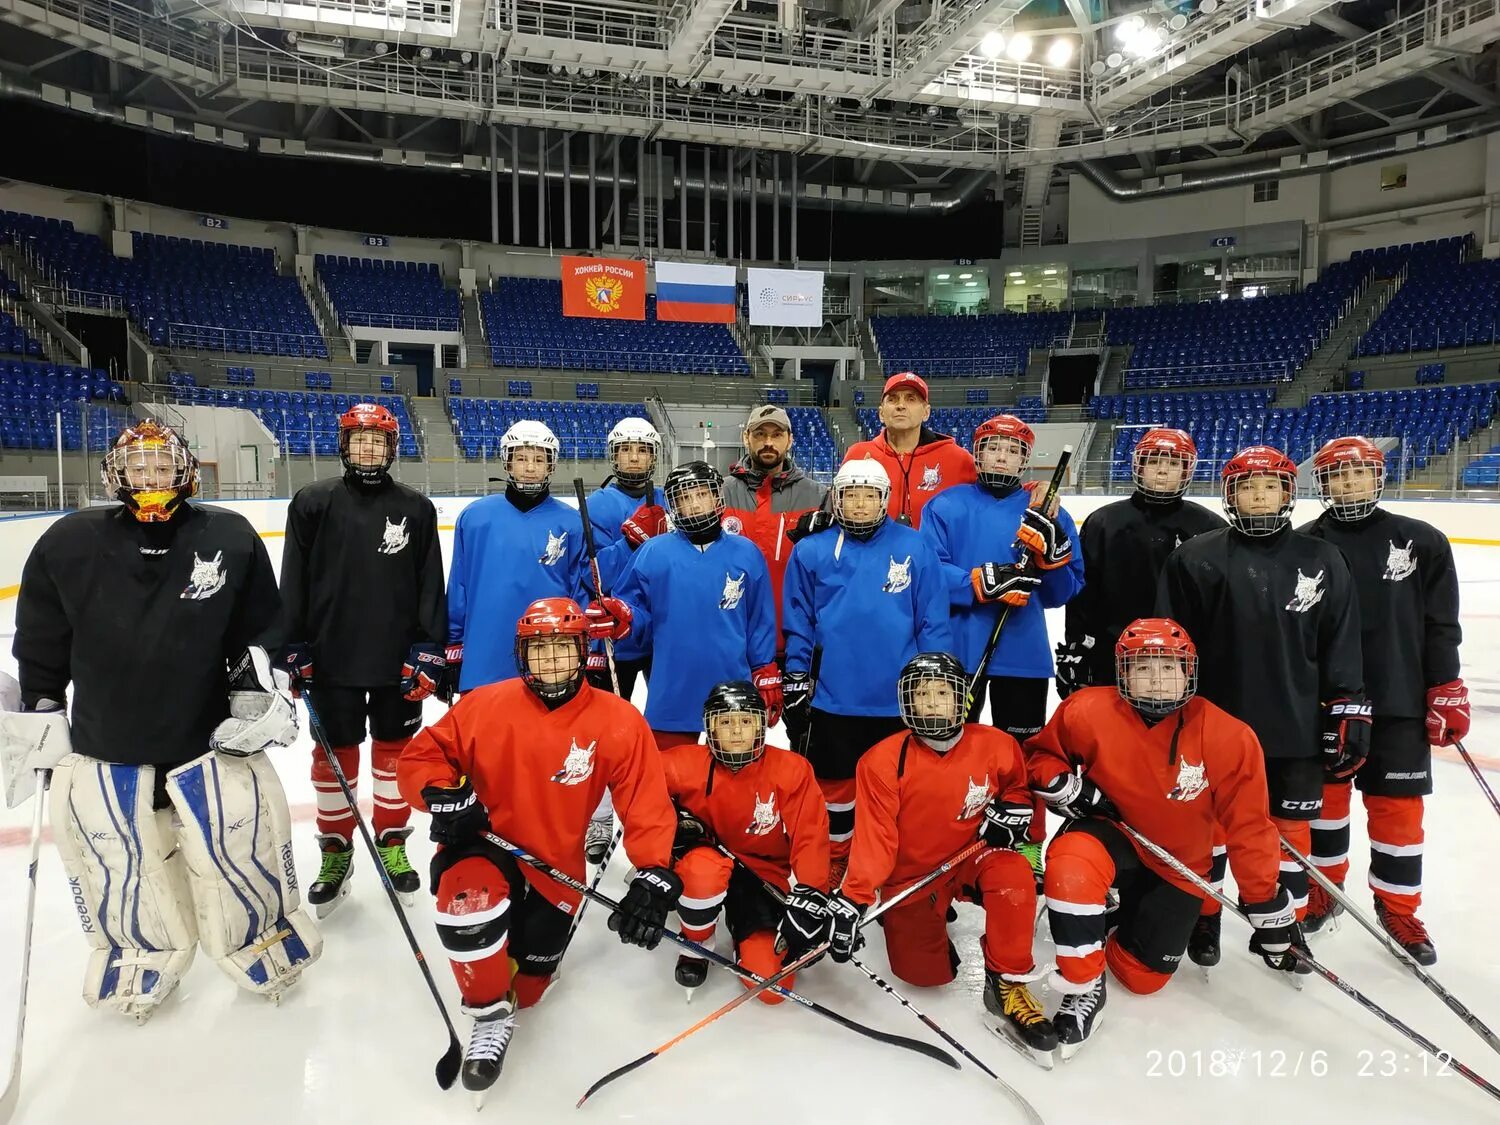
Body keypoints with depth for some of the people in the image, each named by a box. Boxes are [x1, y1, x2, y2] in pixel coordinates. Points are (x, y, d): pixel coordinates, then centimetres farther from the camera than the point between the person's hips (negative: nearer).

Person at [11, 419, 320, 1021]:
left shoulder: (231, 537, -5)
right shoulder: (69, 543, -4)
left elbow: (261, 627, 5)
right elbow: (40, 646, 6)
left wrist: (259, 685, -4)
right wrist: (37, 717, 9)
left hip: (213, 741, -1)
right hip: (103, 752, 1)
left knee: (242, 845, 3)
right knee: (120, 875, 11)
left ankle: (268, 939, 32)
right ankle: (140, 957, 40)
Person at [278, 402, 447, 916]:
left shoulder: (416, 509, 2)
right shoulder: (312, 503, 0)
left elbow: (431, 585, 1)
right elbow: (294, 582, 1)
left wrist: (429, 650, -5)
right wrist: (293, 649, -2)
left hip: (399, 659, 1)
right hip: (331, 657, 0)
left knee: (394, 750, 12)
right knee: (335, 754, 9)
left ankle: (392, 845, 28)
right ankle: (335, 852, 26)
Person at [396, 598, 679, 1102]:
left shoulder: (618, 722, -13)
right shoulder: (486, 705, -11)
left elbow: (648, 807, -13)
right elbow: (421, 754, -1)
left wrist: (654, 875, -26)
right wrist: (442, 794, -22)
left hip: (554, 867, 1)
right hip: (479, 844, -1)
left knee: (524, 988, 8)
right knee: (470, 893, -35)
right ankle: (491, 1015, -9)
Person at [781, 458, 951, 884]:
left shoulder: (915, 548, -3)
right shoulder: (811, 552, -2)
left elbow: (933, 622, 0)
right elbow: (798, 625, 3)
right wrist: (795, 683, 2)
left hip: (901, 698, 0)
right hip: (833, 697, 0)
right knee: (836, 784, 14)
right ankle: (836, 861, 34)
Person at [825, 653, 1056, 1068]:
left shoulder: (996, 746, -10)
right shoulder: (883, 760, -17)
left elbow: (1019, 788, 10)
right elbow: (874, 837, -18)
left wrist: (1013, 810, -13)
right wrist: (853, 899, -26)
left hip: (972, 859, 1)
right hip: (910, 876, 0)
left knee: (1013, 874, -32)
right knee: (926, 973, -5)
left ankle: (1007, 984, -13)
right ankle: (931, 918, 29)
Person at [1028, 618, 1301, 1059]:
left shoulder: (1228, 738, -19)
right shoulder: (1088, 712, -20)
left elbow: (1249, 826, -9)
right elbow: (1041, 755, 0)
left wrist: (1269, 908, -4)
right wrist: (1067, 787, -21)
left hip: (1178, 865, 2)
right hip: (1111, 836, -1)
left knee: (1143, 976, 2)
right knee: (1071, 866, -37)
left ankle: (1117, 918, 37)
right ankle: (1083, 989, -15)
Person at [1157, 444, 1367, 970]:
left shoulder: (1323, 561, 4)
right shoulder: (1196, 558, -4)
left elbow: (1341, 646, 5)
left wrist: (1348, 712, 1)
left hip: (1298, 727, 2)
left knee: (1291, 830, 12)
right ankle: (1202, 919, 29)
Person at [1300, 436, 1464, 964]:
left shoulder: (1422, 542, 0)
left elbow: (1441, 625, 2)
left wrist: (1446, 691, -2)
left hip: (1398, 702, 0)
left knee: (1398, 807, 7)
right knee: (1324, 795, 13)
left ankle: (1397, 906, 24)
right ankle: (1324, 885, 32)